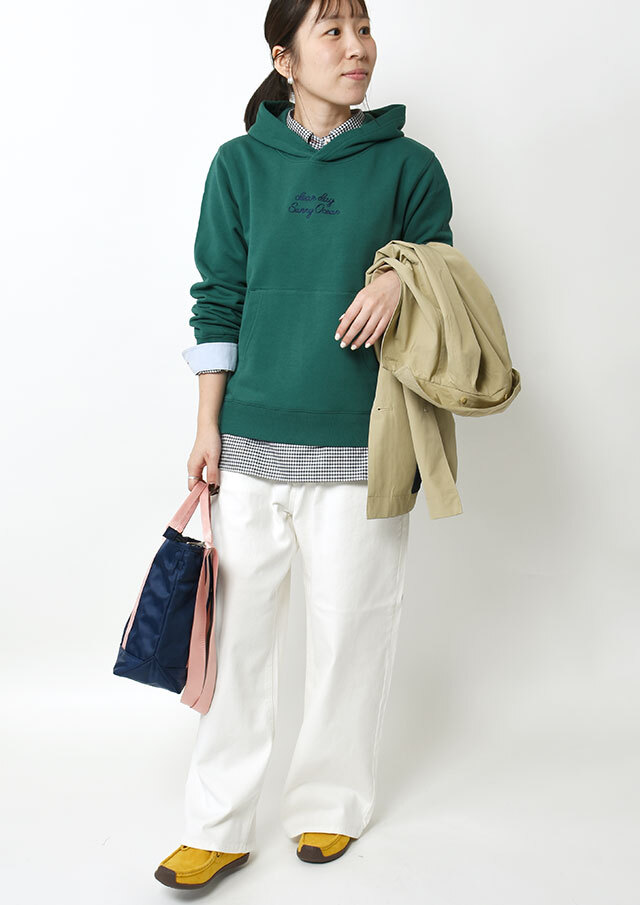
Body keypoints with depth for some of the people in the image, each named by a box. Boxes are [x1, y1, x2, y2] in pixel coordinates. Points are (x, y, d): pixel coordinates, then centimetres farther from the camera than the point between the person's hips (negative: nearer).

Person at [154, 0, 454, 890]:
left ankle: (331, 805, 30)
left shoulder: (409, 165, 4)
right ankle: (219, 827, 20)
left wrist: (403, 276, -13)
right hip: (250, 442, 1)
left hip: (359, 444, 0)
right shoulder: (240, 165, 6)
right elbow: (219, 301, 6)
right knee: (237, 631, 5)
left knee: (348, 631, 8)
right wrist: (208, 428, 1)